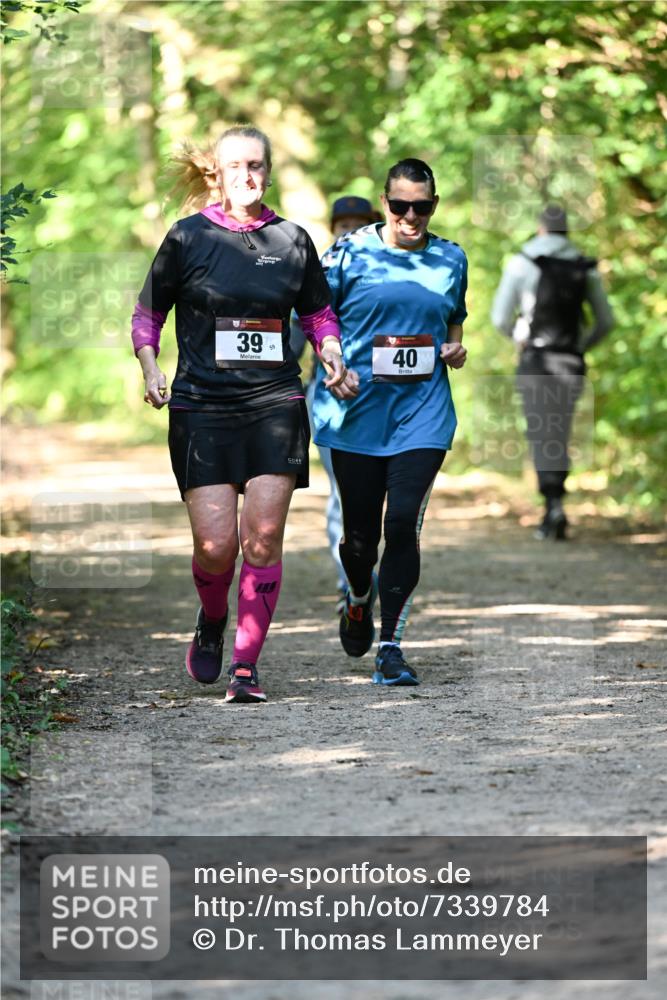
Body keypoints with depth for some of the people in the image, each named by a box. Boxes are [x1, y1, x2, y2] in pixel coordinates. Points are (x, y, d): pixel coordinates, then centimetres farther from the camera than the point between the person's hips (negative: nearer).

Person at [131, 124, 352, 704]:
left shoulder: (292, 240, 8)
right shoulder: (189, 237, 3)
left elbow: (319, 313, 21)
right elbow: (148, 313, 10)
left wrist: (331, 354, 2)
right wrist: (151, 371, -5)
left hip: (276, 406, 1)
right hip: (201, 410, -1)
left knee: (263, 540, -7)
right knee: (215, 543, -8)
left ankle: (246, 666, 2)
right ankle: (211, 624, 24)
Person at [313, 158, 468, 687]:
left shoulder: (451, 259, 9)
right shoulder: (350, 251, -1)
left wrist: (457, 348, 3)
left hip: (423, 410, 1)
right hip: (357, 409, -1)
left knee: (403, 524, -12)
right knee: (360, 529, 7)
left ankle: (391, 646, -5)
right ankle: (359, 602, 42)